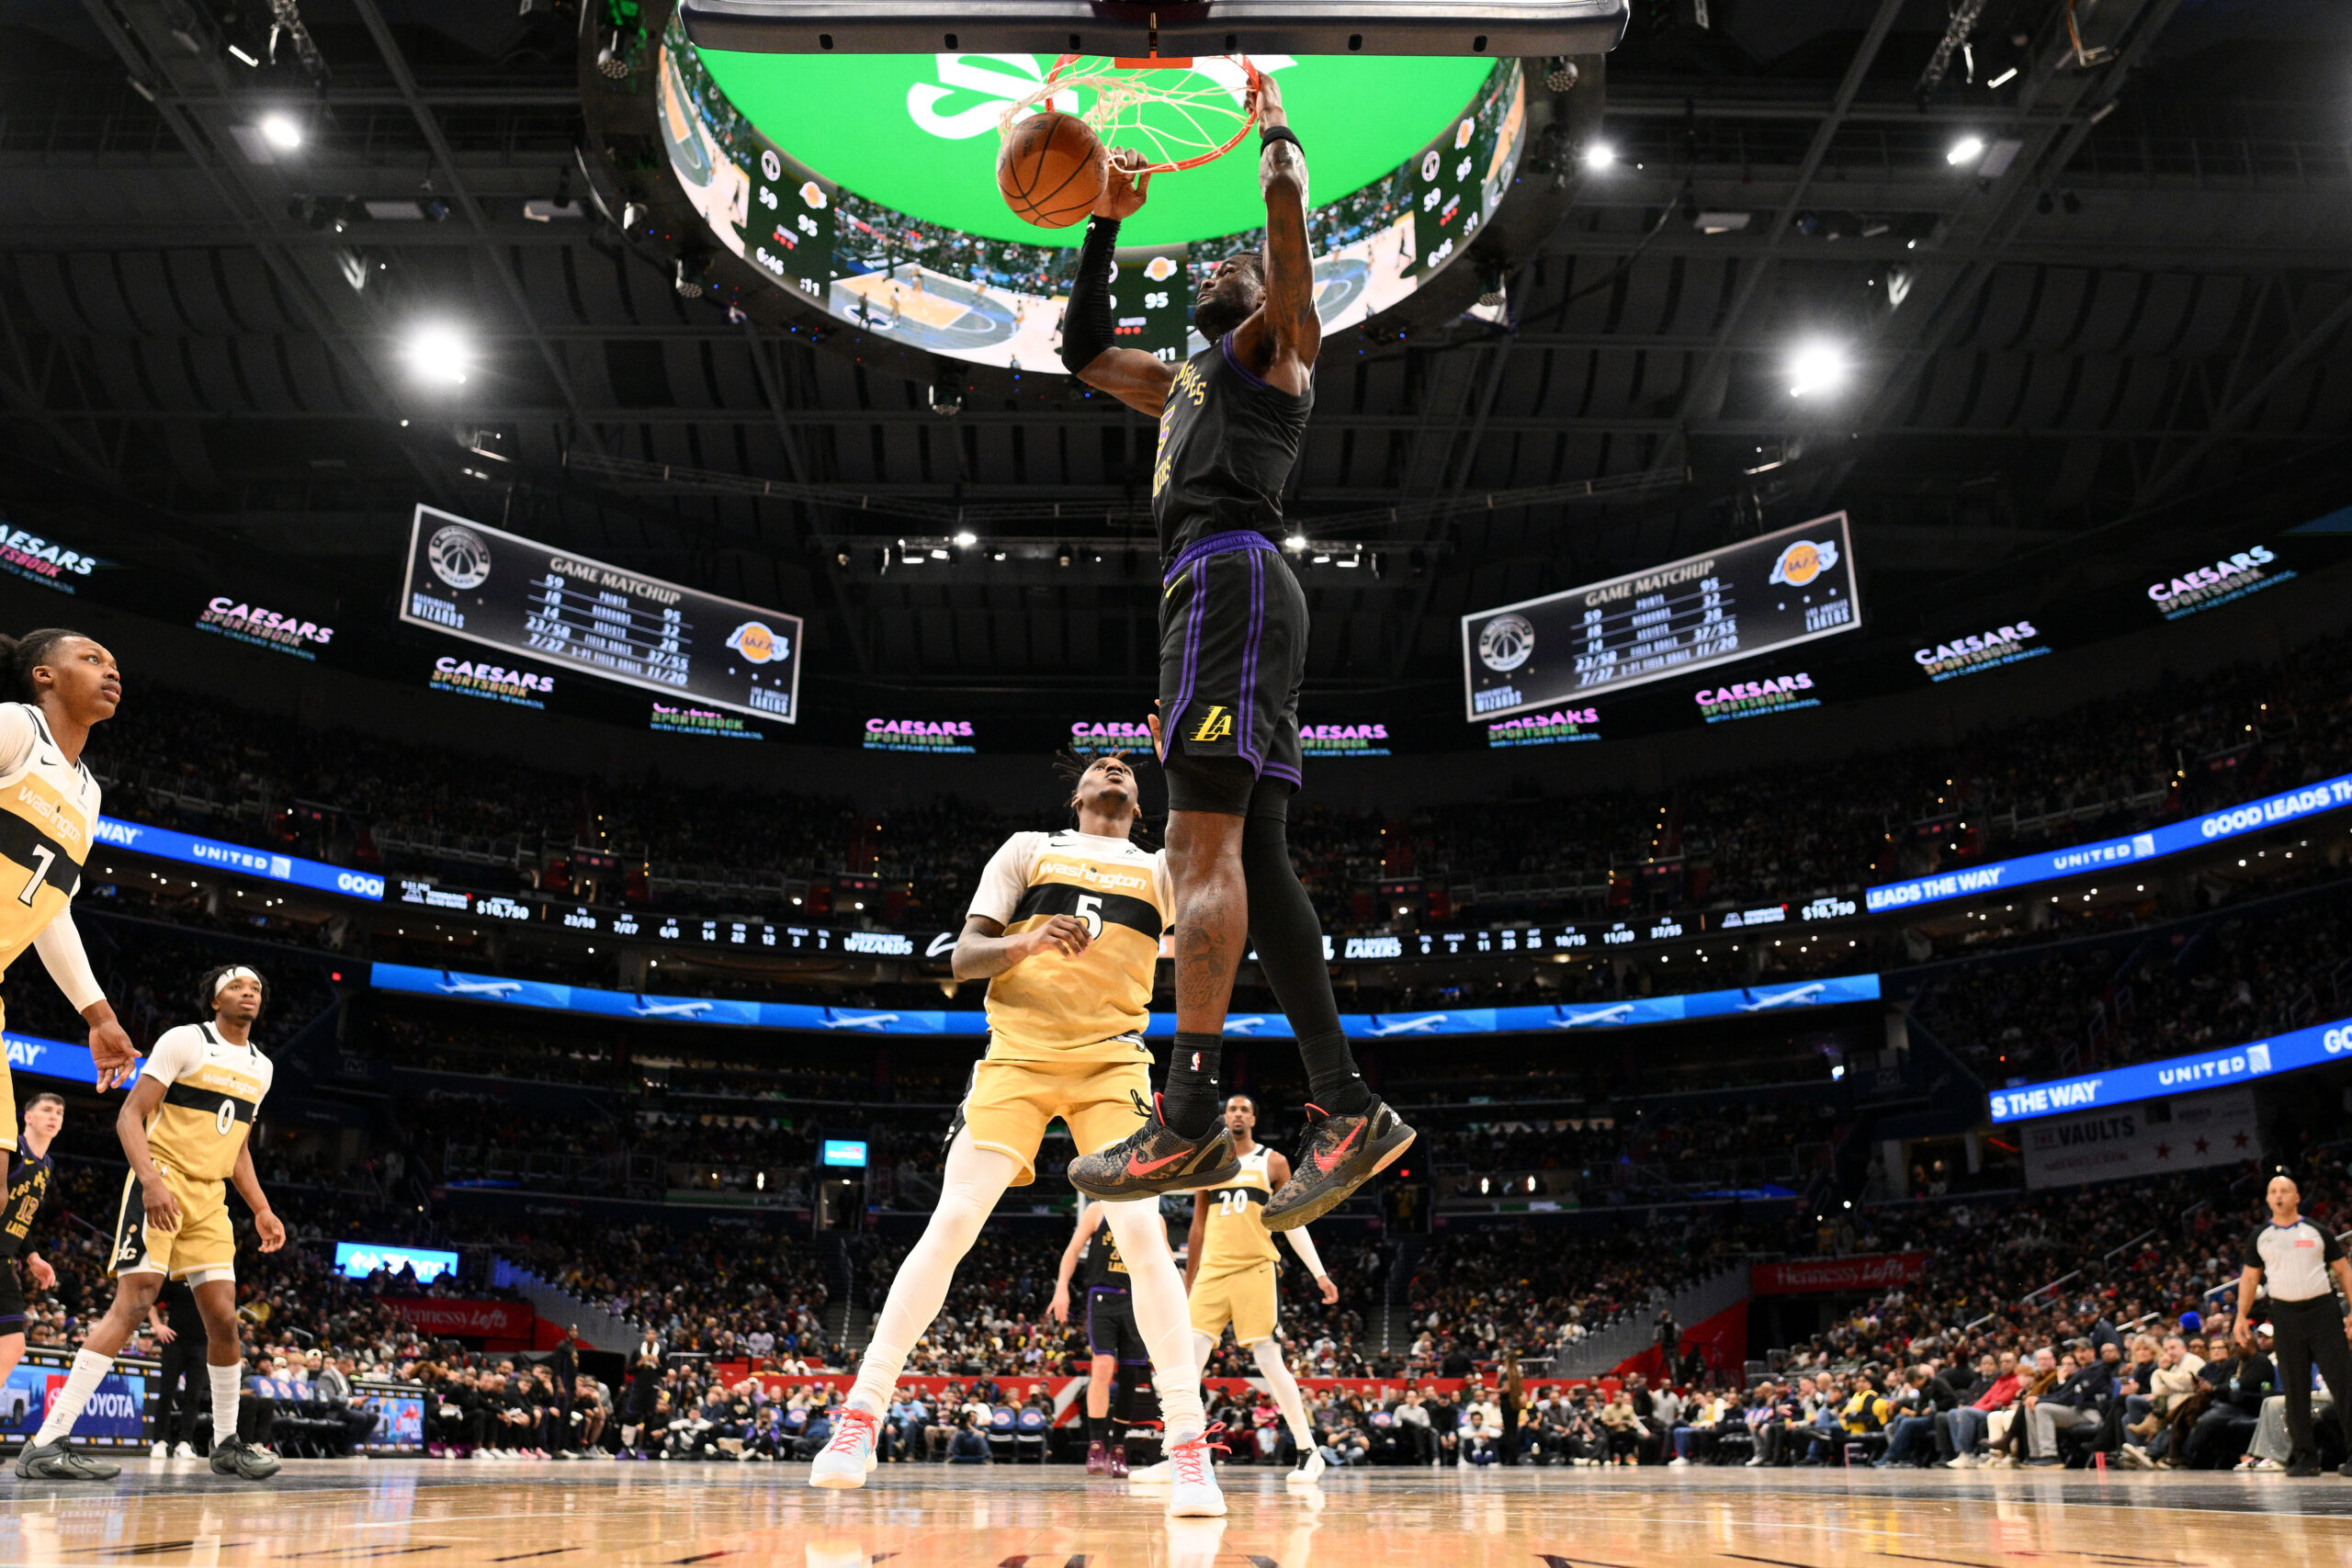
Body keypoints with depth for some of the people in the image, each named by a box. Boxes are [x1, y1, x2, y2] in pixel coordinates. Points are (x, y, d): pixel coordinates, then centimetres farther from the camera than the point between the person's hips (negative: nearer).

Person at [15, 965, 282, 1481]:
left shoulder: (261, 1067, 15)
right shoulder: (185, 1040, -5)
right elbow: (130, 1117, -10)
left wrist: (261, 1210, 16)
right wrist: (151, 1180, -25)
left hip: (210, 1200, 6)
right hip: (161, 1184, -6)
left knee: (223, 1318, 3)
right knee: (133, 1303, -18)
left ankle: (227, 1444, 14)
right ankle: (45, 1445, -18)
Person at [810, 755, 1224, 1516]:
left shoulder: (1159, 869, 13)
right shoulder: (1028, 850, 10)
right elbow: (963, 956, 0)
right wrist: (1027, 942, -20)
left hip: (1112, 1061, 0)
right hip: (1017, 1054, 0)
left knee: (1143, 1234, -15)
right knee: (950, 1224, -10)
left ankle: (1189, 1447, -13)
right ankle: (860, 1414, 1)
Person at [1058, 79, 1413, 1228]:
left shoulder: (1275, 345, 13)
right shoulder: (1183, 381, 36)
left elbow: (1287, 202, 0)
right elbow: (1080, 350, 42)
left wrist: (1273, 125, 20)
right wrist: (1102, 227, 37)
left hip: (1229, 574, -9)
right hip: (1214, 594, 9)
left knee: (1202, 844, -19)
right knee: (1251, 857, -2)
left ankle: (1187, 1115, -26)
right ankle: (1344, 1107, -7)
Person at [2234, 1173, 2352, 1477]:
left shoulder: (2317, 1232, 5)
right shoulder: (2260, 1236, 10)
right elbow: (2249, 1278, 14)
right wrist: (2241, 1317, 5)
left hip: (2322, 1309, -2)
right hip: (2285, 1315, 2)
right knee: (2294, 1388, 2)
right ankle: (2304, 1455, 8)